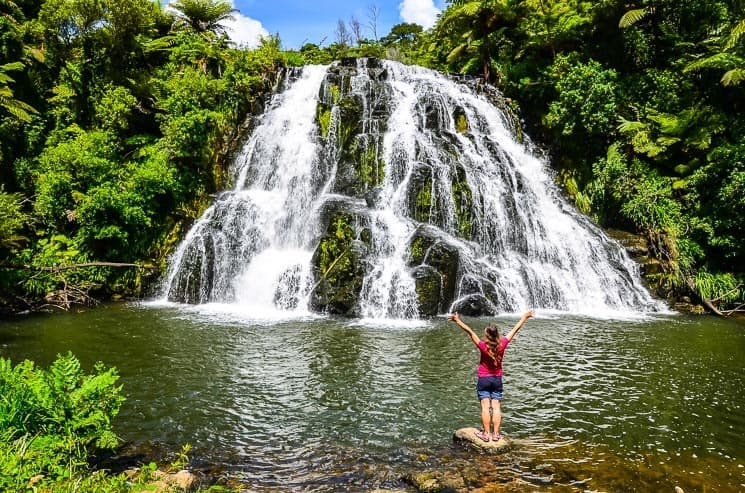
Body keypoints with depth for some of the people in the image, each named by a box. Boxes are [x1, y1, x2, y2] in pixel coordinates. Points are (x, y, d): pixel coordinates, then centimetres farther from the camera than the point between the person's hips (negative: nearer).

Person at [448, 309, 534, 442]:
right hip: (497, 379, 3)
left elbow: (470, 332, -19)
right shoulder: (502, 344, -11)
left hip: (483, 379, -3)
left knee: (485, 407, -1)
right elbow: (515, 329, -2)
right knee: (496, 407, 5)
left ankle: (486, 433, 1)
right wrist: (524, 317, 8)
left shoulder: (483, 346, -19)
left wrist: (458, 321, -16)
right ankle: (496, 434, 7)